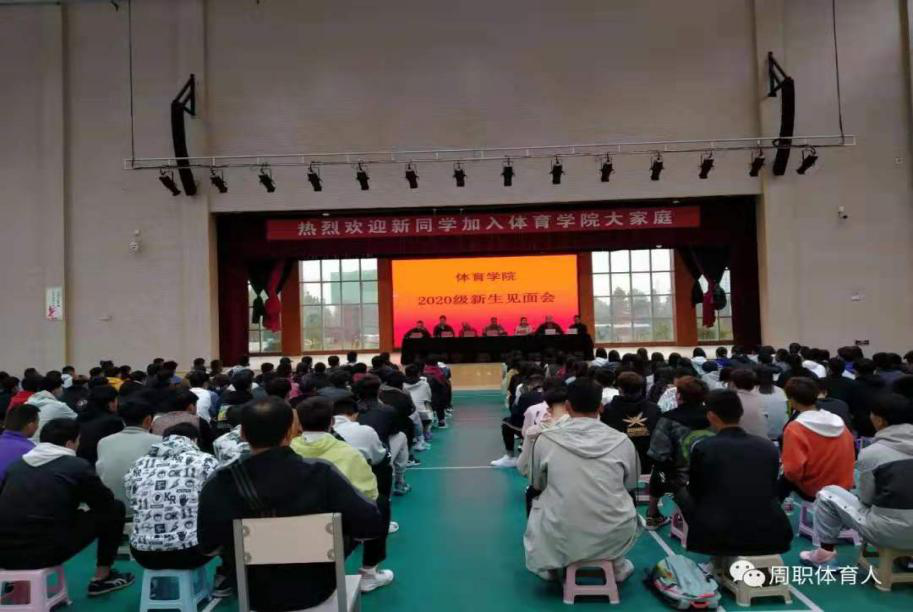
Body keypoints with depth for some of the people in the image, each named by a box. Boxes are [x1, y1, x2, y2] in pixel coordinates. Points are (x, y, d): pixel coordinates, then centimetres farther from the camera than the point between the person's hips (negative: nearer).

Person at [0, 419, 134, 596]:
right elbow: (106, 502, 13)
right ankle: (102, 578, 20)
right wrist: (80, 496, 36)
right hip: (45, 551, -6)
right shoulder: (78, 466, 2)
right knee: (114, 509, 11)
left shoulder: (15, 465, 16)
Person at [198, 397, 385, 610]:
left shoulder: (218, 485, -21)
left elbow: (208, 547, -5)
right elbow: (372, 524, -20)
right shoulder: (321, 474, -25)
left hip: (253, 595, 2)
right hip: (315, 589, -1)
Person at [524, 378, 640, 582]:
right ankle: (618, 567, 34)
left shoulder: (546, 440, -7)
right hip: (615, 537, 1)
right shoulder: (622, 441, -5)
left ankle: (549, 568, 34)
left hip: (561, 539, -1)